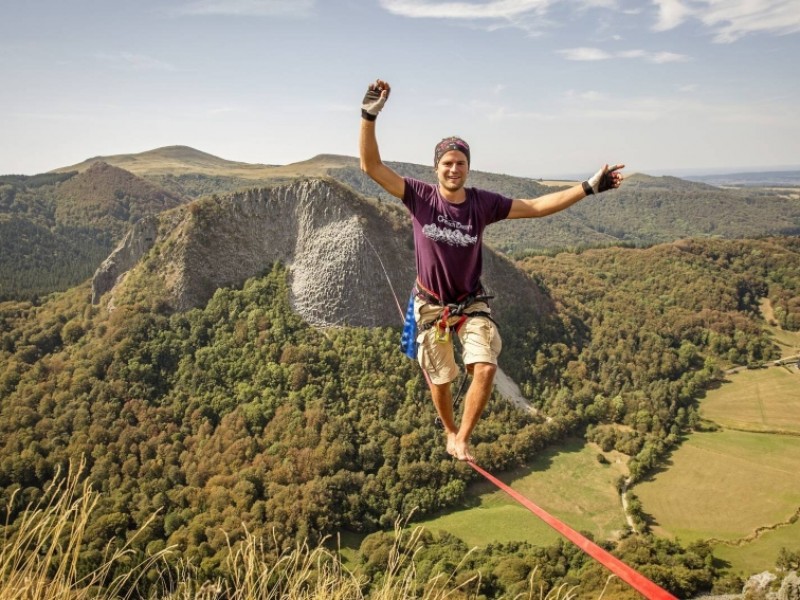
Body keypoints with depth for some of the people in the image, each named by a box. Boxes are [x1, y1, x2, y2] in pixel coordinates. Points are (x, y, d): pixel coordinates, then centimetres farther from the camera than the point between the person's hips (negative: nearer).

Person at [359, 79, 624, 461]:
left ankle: (463, 439, 6)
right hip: (431, 306, -1)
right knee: (439, 381, 12)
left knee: (485, 370, -17)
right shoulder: (420, 196, -14)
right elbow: (371, 166, -19)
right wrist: (369, 116, -31)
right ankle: (450, 432, 42)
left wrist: (589, 187, -10)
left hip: (471, 303, 1)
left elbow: (536, 207, -6)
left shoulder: (483, 203, -10)